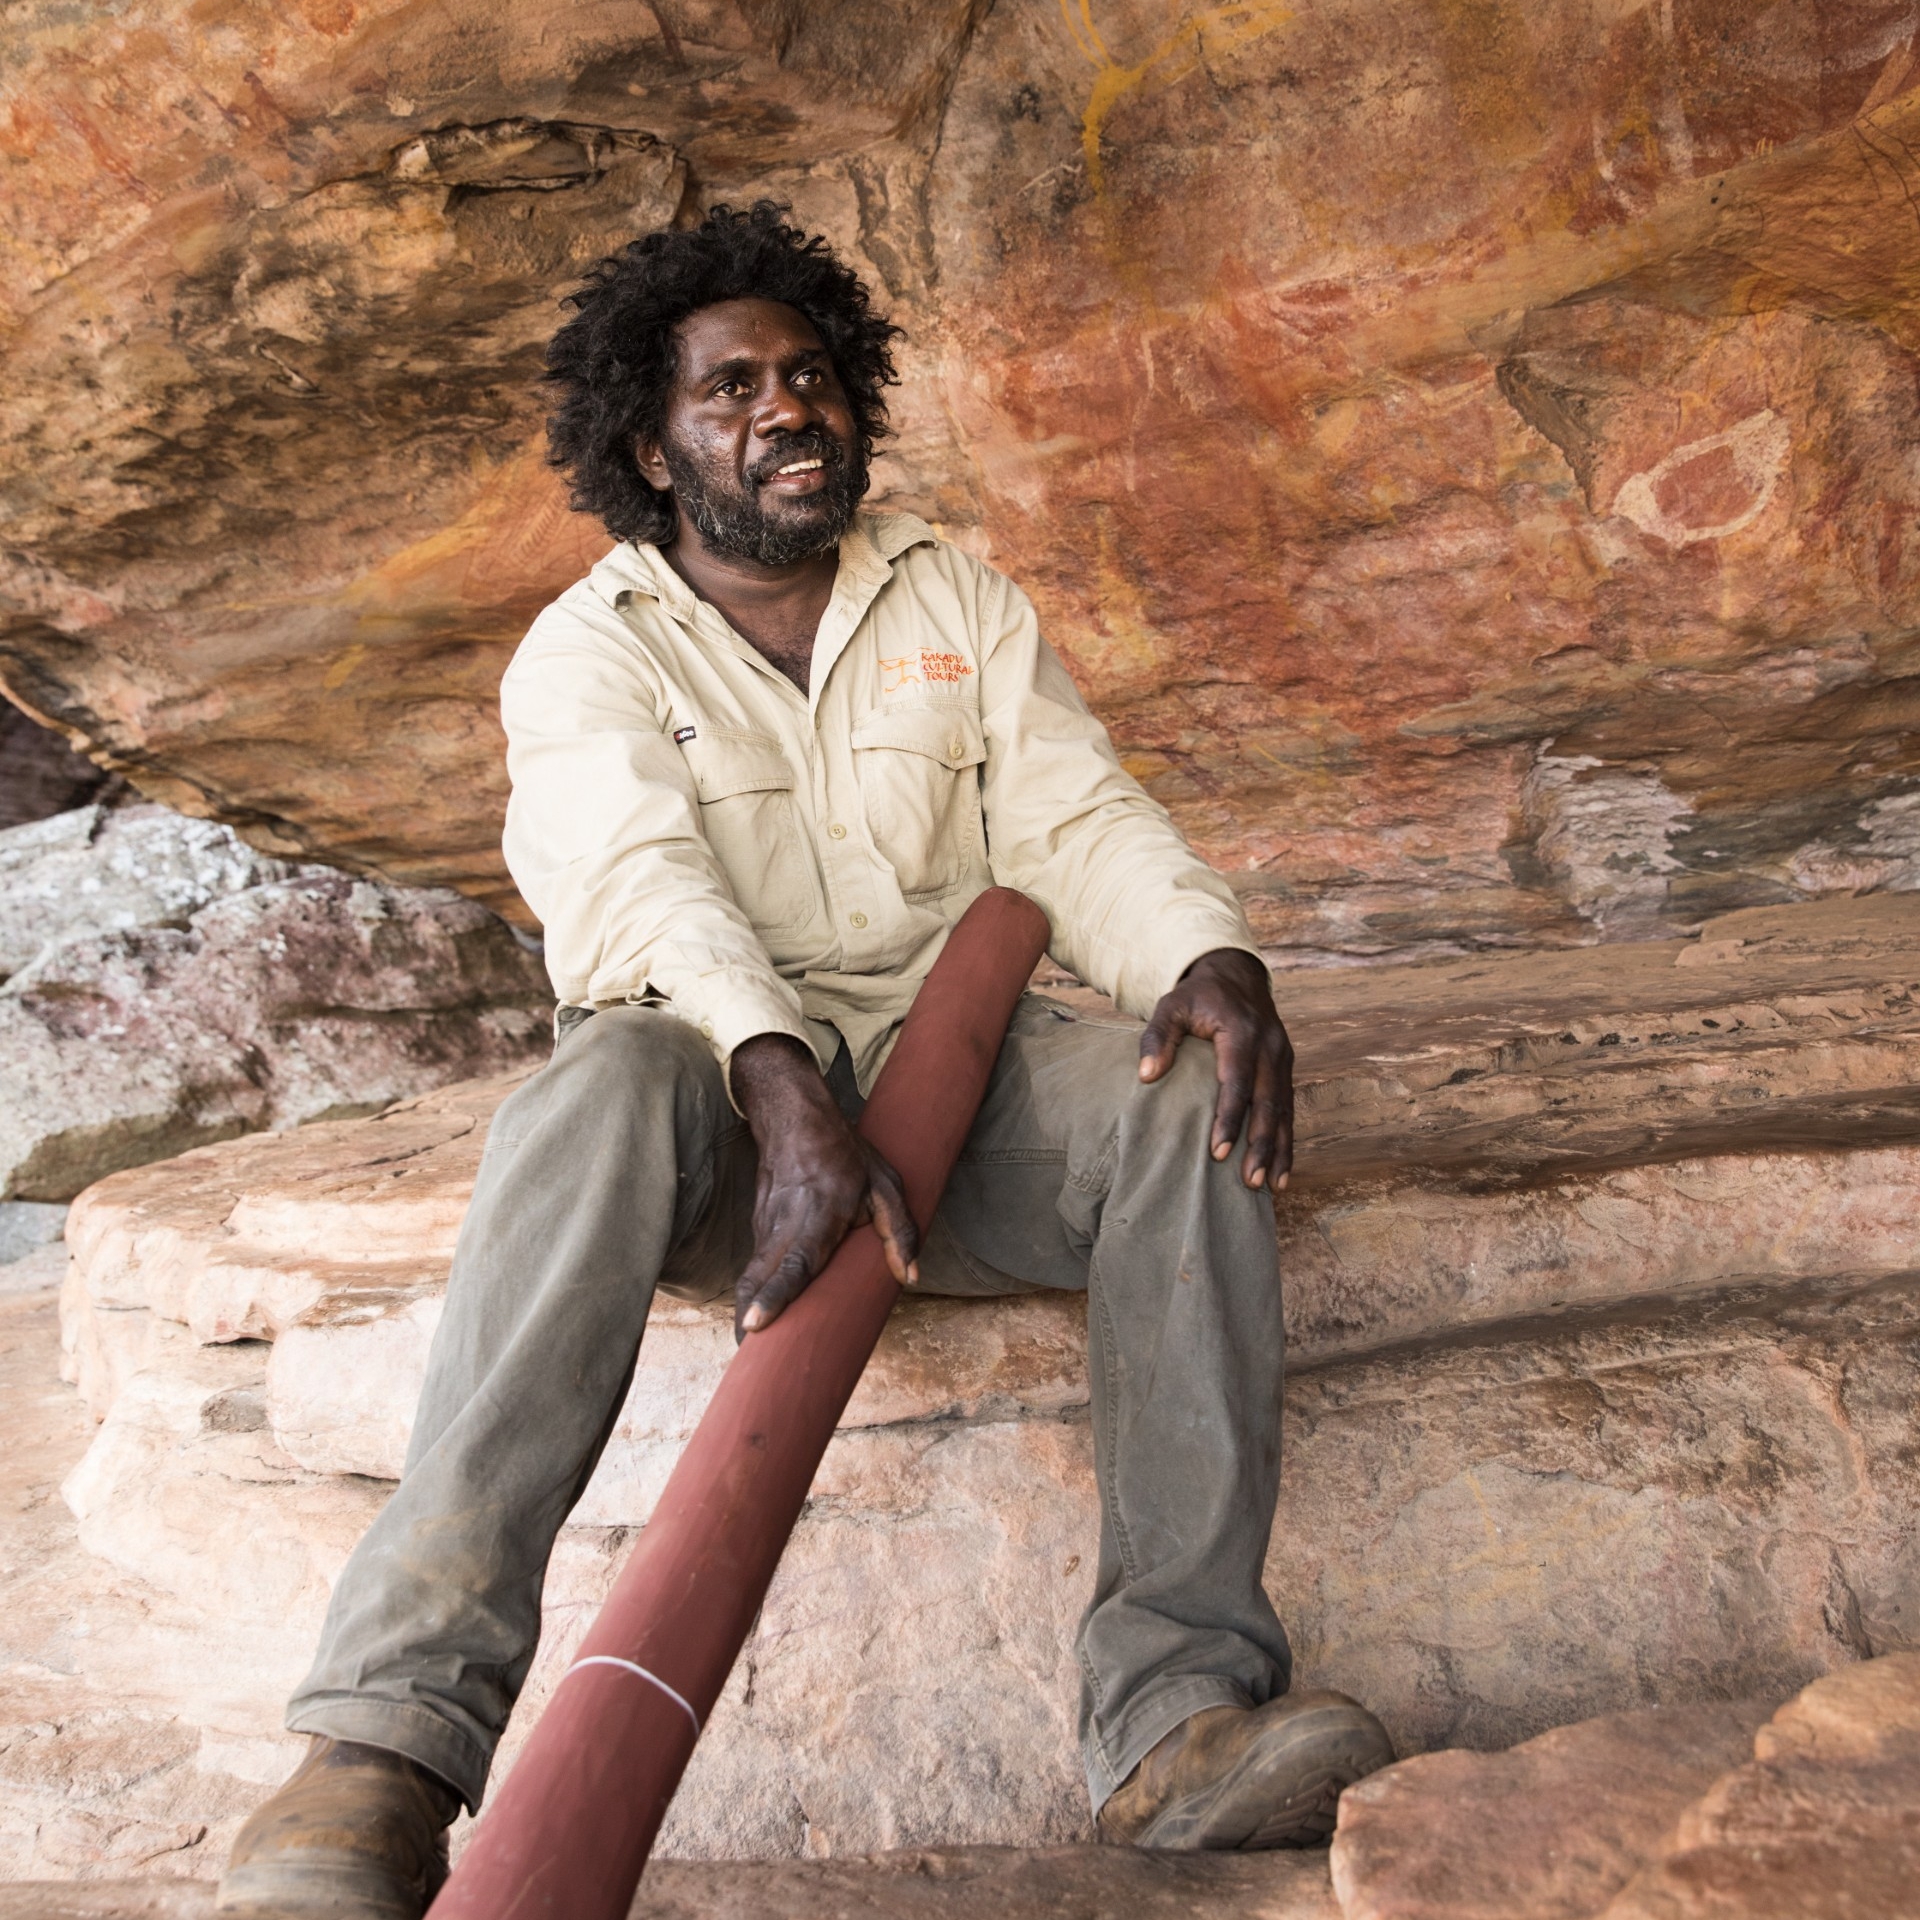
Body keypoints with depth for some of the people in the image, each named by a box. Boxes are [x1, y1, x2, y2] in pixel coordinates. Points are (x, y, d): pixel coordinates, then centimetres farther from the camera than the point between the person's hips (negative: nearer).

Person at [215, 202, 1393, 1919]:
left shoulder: (960, 601, 14)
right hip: (714, 1071, -2)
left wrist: (1214, 962, -22)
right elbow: (641, 885, -17)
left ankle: (1177, 1710, -31)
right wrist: (785, 1091, -36)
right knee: (602, 1096, -37)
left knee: (1189, 1106, -26)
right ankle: (395, 1736, -41)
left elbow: (1084, 824, 1)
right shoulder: (590, 649, 3)